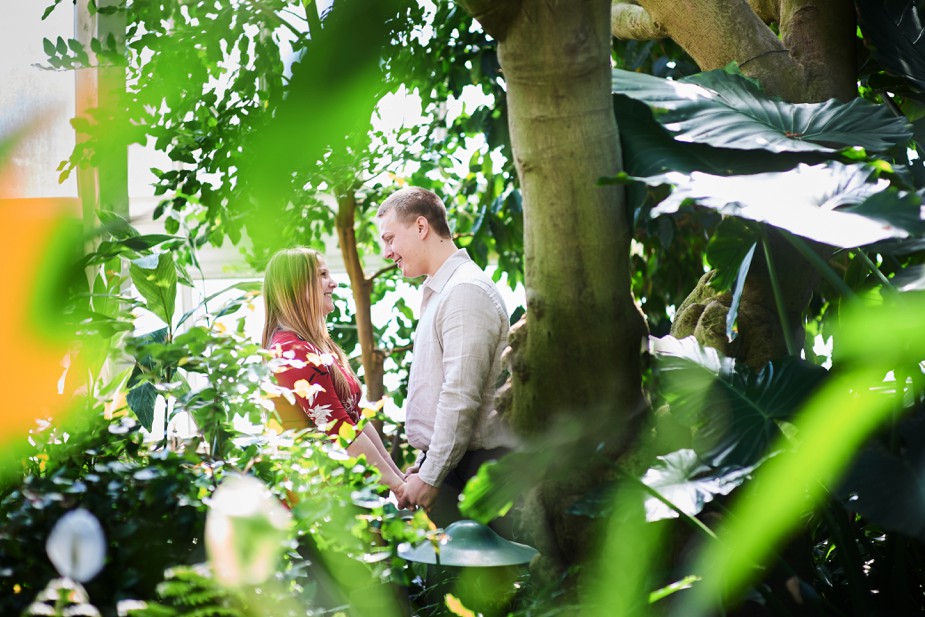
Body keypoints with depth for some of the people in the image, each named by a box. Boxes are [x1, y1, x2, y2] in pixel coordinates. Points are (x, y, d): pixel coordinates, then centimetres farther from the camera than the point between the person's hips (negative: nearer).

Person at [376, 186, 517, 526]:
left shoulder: (466, 292, -12)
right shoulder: (438, 292, 20)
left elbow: (461, 398, -19)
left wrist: (430, 477, -17)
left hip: (472, 469, -9)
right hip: (442, 461, 9)